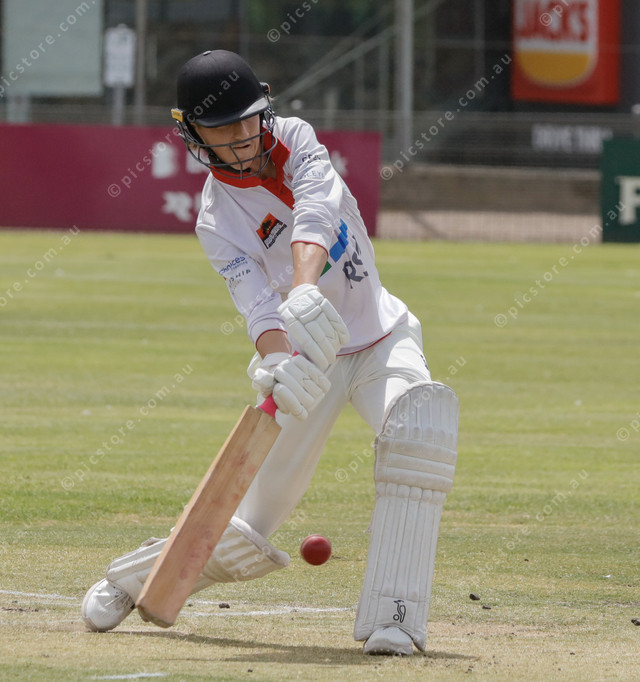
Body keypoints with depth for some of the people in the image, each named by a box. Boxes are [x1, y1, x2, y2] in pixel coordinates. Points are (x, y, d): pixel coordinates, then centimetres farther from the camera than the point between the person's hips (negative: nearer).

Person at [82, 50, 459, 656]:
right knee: (254, 522, -3)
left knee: (420, 417, -32)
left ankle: (391, 619, -32)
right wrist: (280, 363, -50)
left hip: (383, 338, 2)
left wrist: (305, 290, -47)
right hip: (311, 359, -2)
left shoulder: (294, 139, -7)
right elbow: (256, 301, -29)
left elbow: (315, 215, -28)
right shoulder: (218, 220, -13)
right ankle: (133, 578, 28)